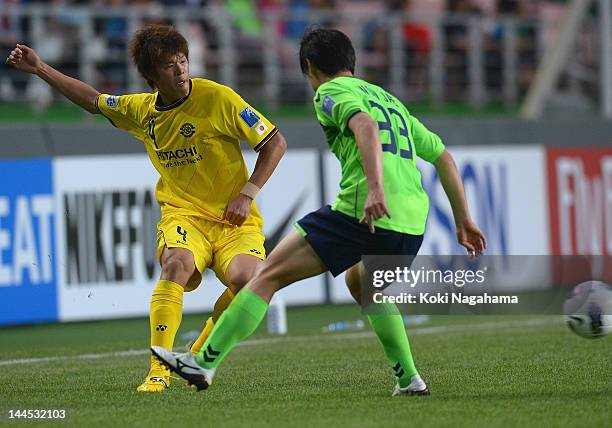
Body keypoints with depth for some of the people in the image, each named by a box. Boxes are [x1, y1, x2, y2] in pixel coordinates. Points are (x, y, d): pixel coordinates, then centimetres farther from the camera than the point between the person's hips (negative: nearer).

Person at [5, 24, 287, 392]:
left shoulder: (218, 99, -10)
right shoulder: (141, 110, 4)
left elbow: (275, 143, -4)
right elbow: (93, 100, 25)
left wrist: (247, 195, -12)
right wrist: (40, 69, 20)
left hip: (234, 220, -2)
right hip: (183, 214, 2)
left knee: (245, 278, -31)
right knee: (176, 263, -33)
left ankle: (198, 358, -7)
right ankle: (159, 370, -32)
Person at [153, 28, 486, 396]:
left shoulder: (332, 92, 7)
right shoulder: (389, 99, 30)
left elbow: (366, 127, -16)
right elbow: (444, 157, 30)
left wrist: (375, 188, -29)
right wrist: (464, 220, 33)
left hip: (364, 212, -7)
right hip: (414, 220, 7)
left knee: (270, 274, -2)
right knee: (361, 281, 36)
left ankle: (206, 362, -6)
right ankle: (409, 380, 29)